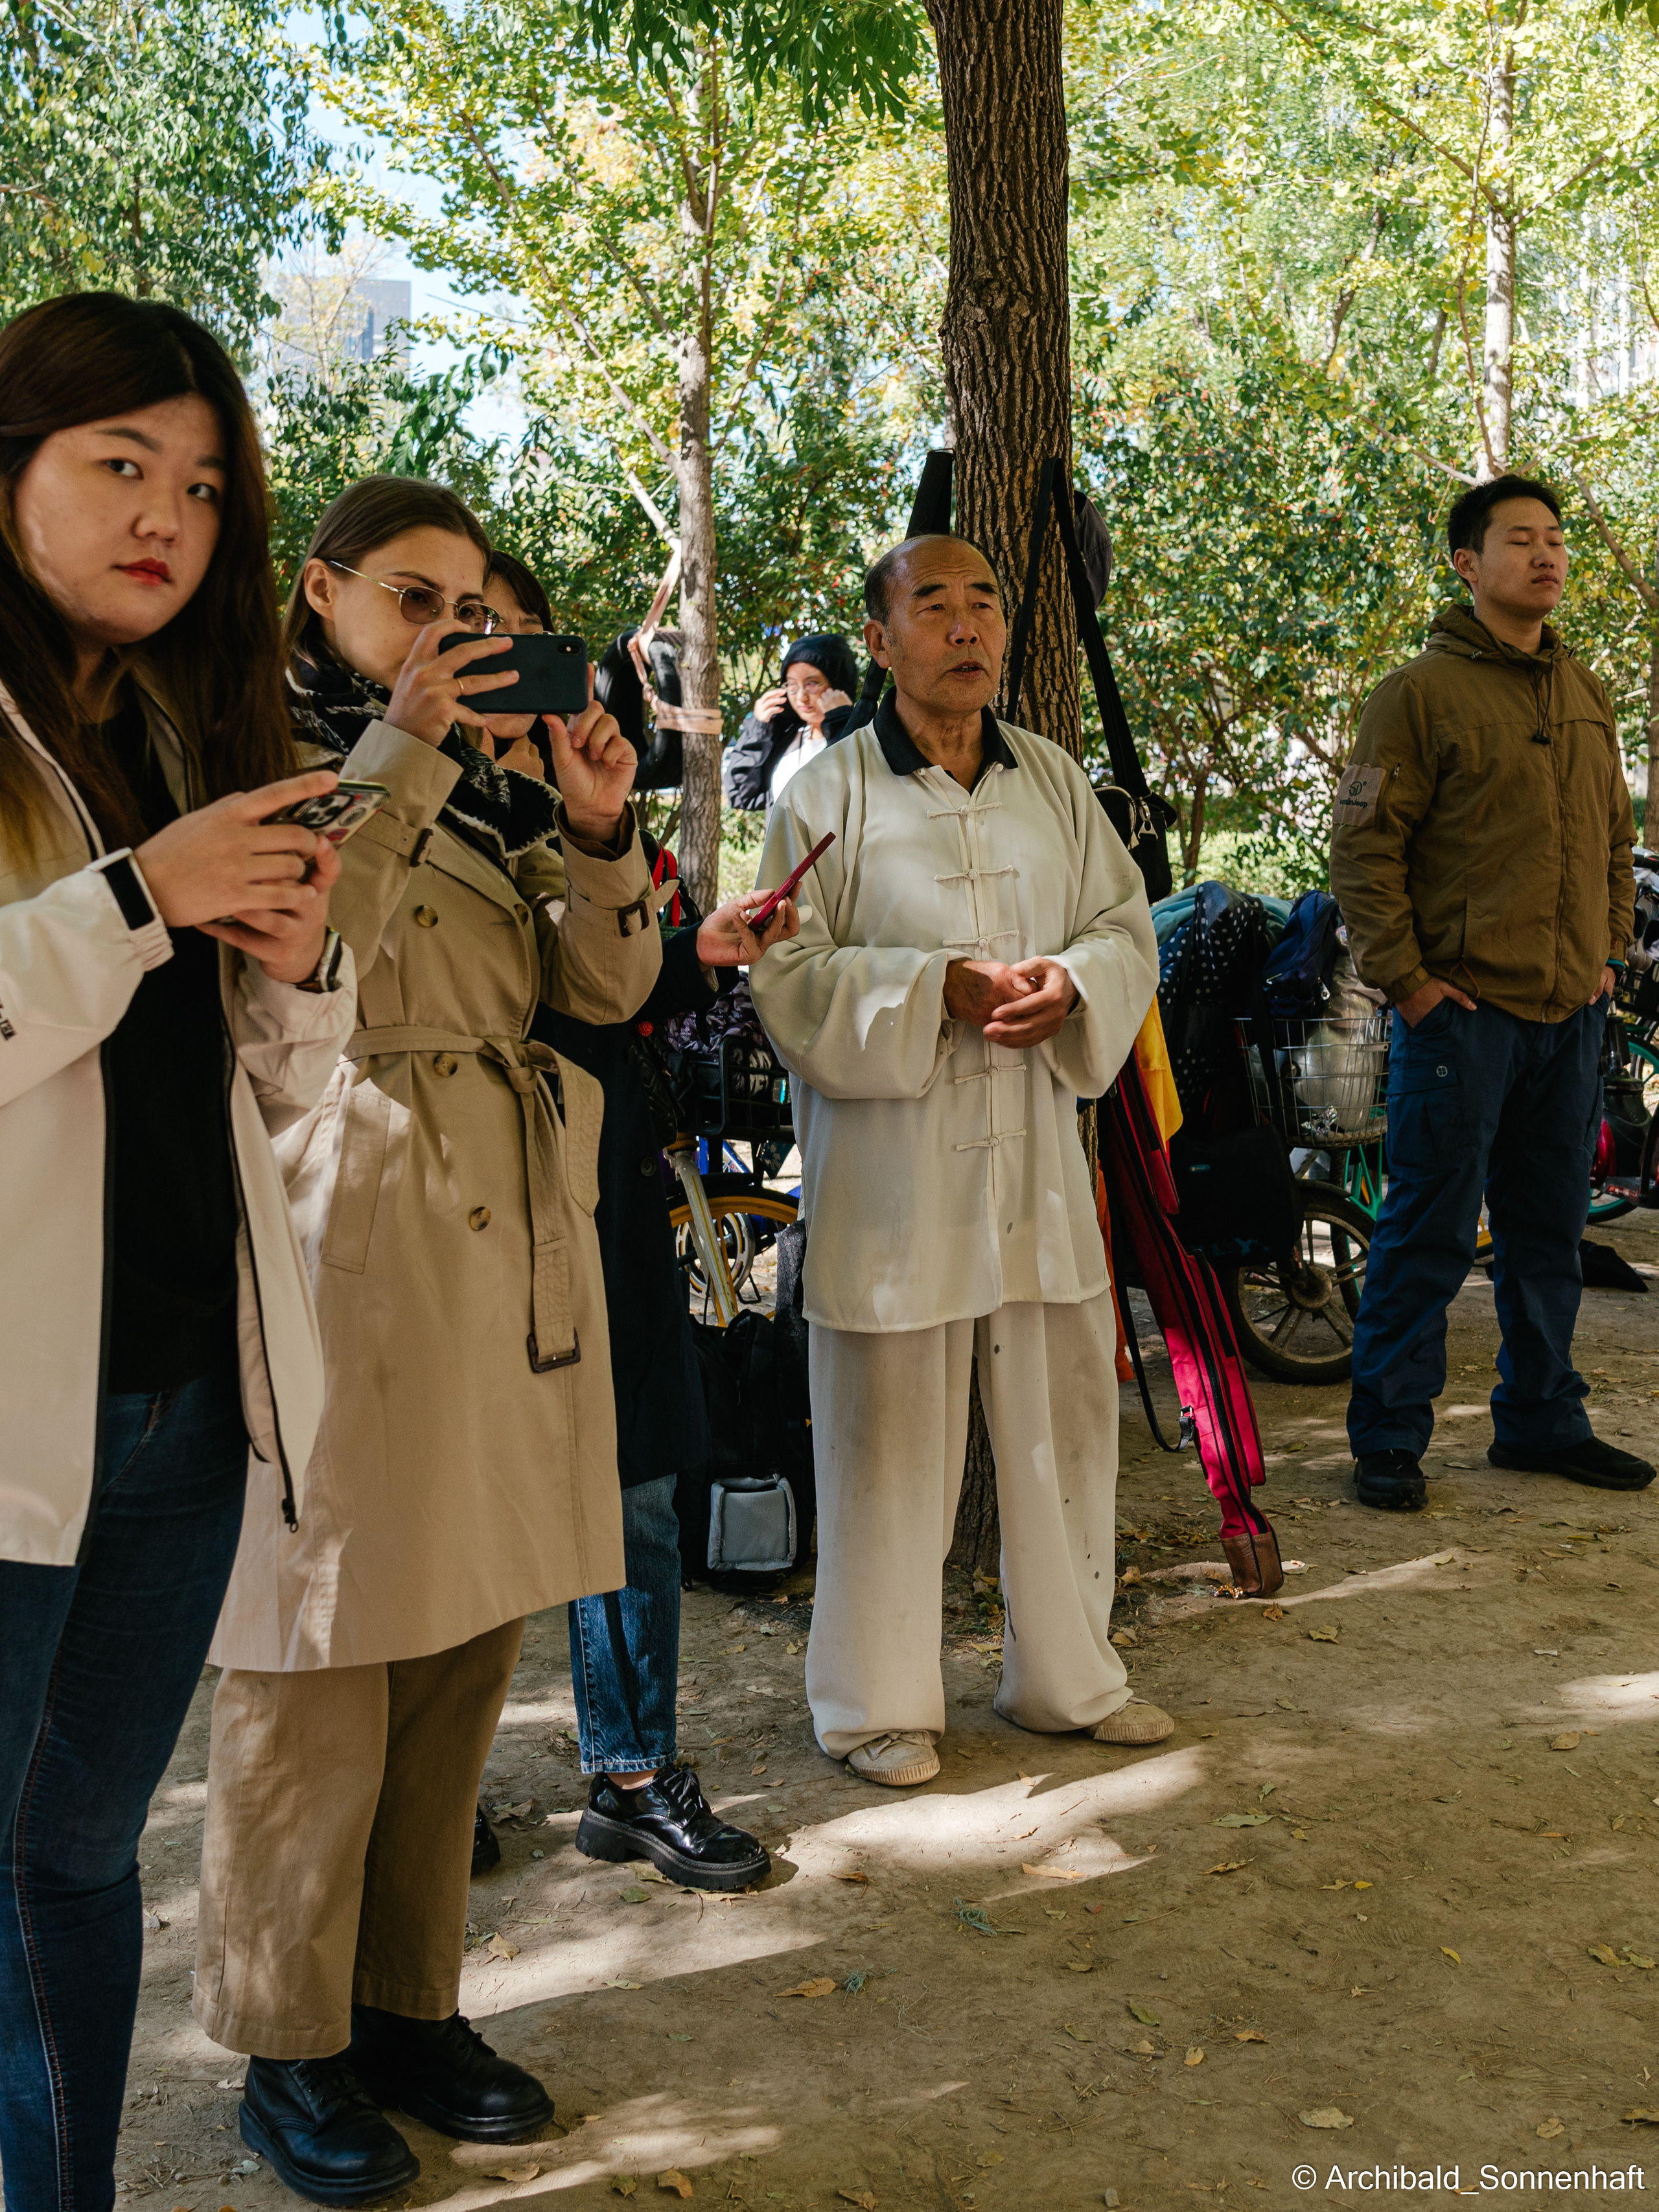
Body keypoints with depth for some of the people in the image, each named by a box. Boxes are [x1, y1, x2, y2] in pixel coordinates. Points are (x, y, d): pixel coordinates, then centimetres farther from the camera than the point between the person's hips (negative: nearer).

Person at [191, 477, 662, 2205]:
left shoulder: (495, 783, 17)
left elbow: (603, 989, 10)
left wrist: (597, 830, -5)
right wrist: (399, 758, -17)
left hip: (511, 1234, 7)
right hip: (350, 1226, -6)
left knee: (465, 1642, 12)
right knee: (326, 1651, 0)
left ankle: (410, 2000, 27)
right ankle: (289, 2046, 17)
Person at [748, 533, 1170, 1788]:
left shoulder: (1056, 781, 11)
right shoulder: (826, 796, -4)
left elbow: (1129, 925, 12)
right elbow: (790, 979, -9)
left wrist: (1070, 984, -10)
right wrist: (940, 988, -20)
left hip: (1039, 1156, 5)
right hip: (891, 1169, -4)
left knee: (1064, 1416, 13)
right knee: (891, 1439, 4)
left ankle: (1068, 1674, 33)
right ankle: (880, 1704, 22)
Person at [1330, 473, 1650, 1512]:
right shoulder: (1421, 692, -7)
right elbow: (1363, 845, -10)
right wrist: (1404, 977, -13)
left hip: (1572, 1012, 7)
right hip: (1463, 1008, -6)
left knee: (1550, 1231, 14)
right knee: (1429, 1235, -2)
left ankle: (1542, 1418, 26)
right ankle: (1389, 1438, 9)